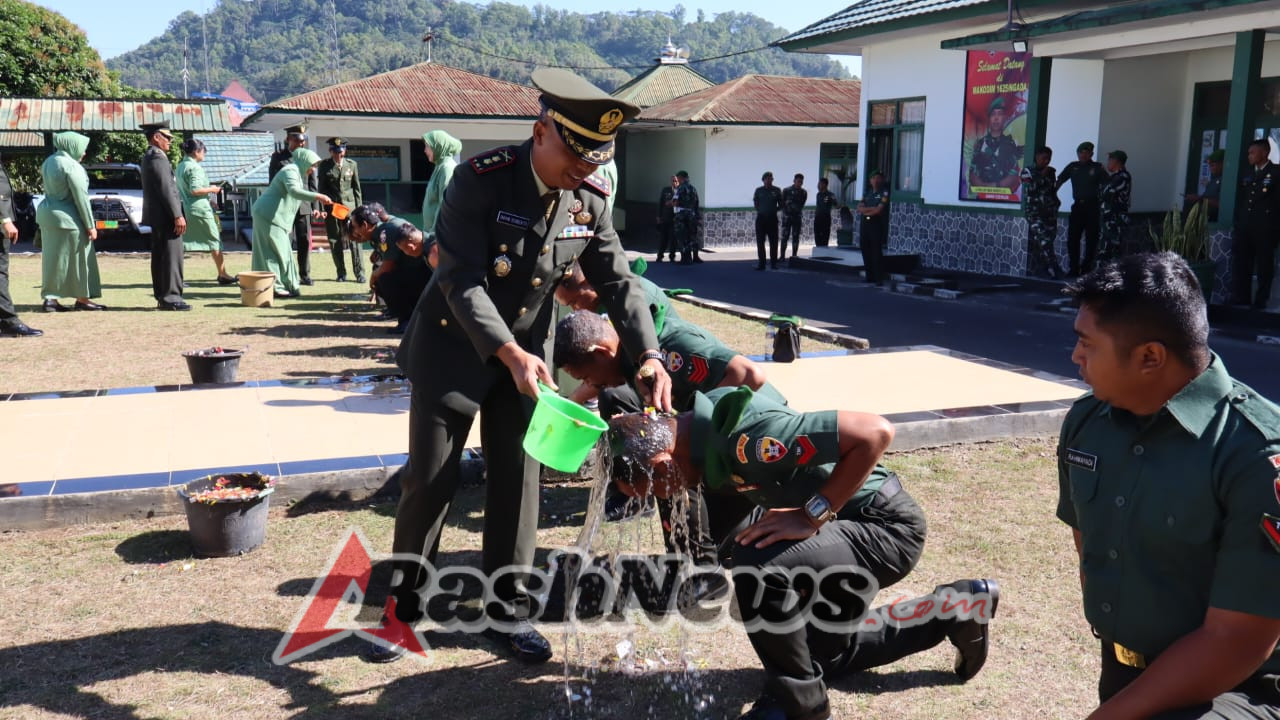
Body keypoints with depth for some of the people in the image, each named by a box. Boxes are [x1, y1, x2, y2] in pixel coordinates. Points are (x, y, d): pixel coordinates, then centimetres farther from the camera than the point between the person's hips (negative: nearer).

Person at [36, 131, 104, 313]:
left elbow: (50, 190, 15)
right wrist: (90, 226, -12)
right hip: (67, 218, -8)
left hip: (47, 214, 8)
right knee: (78, 257, 3)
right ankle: (82, 299, 9)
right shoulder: (71, 166, -16)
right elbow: (81, 198, -16)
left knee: (53, 257, 11)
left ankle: (50, 298, 10)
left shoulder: (49, 162, 10)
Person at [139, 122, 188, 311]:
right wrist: (177, 215, -20)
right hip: (165, 216, -11)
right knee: (172, 257, -9)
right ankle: (171, 297, -9)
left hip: (156, 217, 11)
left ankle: (161, 297, 16)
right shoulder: (157, 158, -13)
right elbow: (166, 189, -20)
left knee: (159, 258, 11)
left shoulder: (148, 157, 19)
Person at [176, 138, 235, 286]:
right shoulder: (194, 167, -13)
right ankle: (223, 275, 6)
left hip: (185, 208, 8)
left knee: (182, 243, 6)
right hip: (200, 209, -8)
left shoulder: (180, 167, 14)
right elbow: (195, 190, -23)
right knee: (215, 241, 2)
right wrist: (211, 189, -8)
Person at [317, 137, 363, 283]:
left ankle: (359, 272, -2)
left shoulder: (352, 164, 7)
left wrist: (359, 208, 5)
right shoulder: (324, 165, 3)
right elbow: (321, 188, 3)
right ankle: (341, 273, 13)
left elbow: (356, 188, 10)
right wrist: (322, 209, -4)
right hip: (331, 208, 0)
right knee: (334, 241, 3)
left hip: (349, 206, 0)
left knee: (354, 239, -7)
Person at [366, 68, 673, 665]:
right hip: (454, 347, -4)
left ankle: (507, 610, 20)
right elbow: (461, 280, -26)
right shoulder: (481, 179, -21)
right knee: (430, 482, 3)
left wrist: (649, 355, -16)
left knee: (517, 480, 6)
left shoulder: (589, 200, -7)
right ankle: (401, 608, 21)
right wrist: (508, 352, -38)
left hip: (526, 352, 4)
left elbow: (618, 282, -2)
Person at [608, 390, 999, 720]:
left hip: (886, 526, -10)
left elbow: (875, 432, -36)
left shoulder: (745, 438, -34)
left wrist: (812, 516, -32)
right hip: (846, 526, 10)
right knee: (821, 656, 24)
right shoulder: (700, 426, -5)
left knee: (758, 569, -32)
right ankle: (956, 610, 34)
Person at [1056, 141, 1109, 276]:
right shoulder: (1073, 166, 9)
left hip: (1092, 207, -2)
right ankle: (1074, 269, 5)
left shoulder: (1097, 168, 1)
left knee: (1091, 239, 1)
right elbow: (1059, 181, 10)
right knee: (1072, 238, -1)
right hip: (1077, 206, 3)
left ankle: (1086, 268, 10)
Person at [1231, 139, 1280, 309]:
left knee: (1264, 266, 3)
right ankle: (1240, 300, 10)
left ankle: (1260, 301, 9)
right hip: (1244, 226, 5)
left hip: (1265, 228, -5)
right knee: (1240, 265, 4)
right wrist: (1237, 222, 8)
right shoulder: (1247, 173, 17)